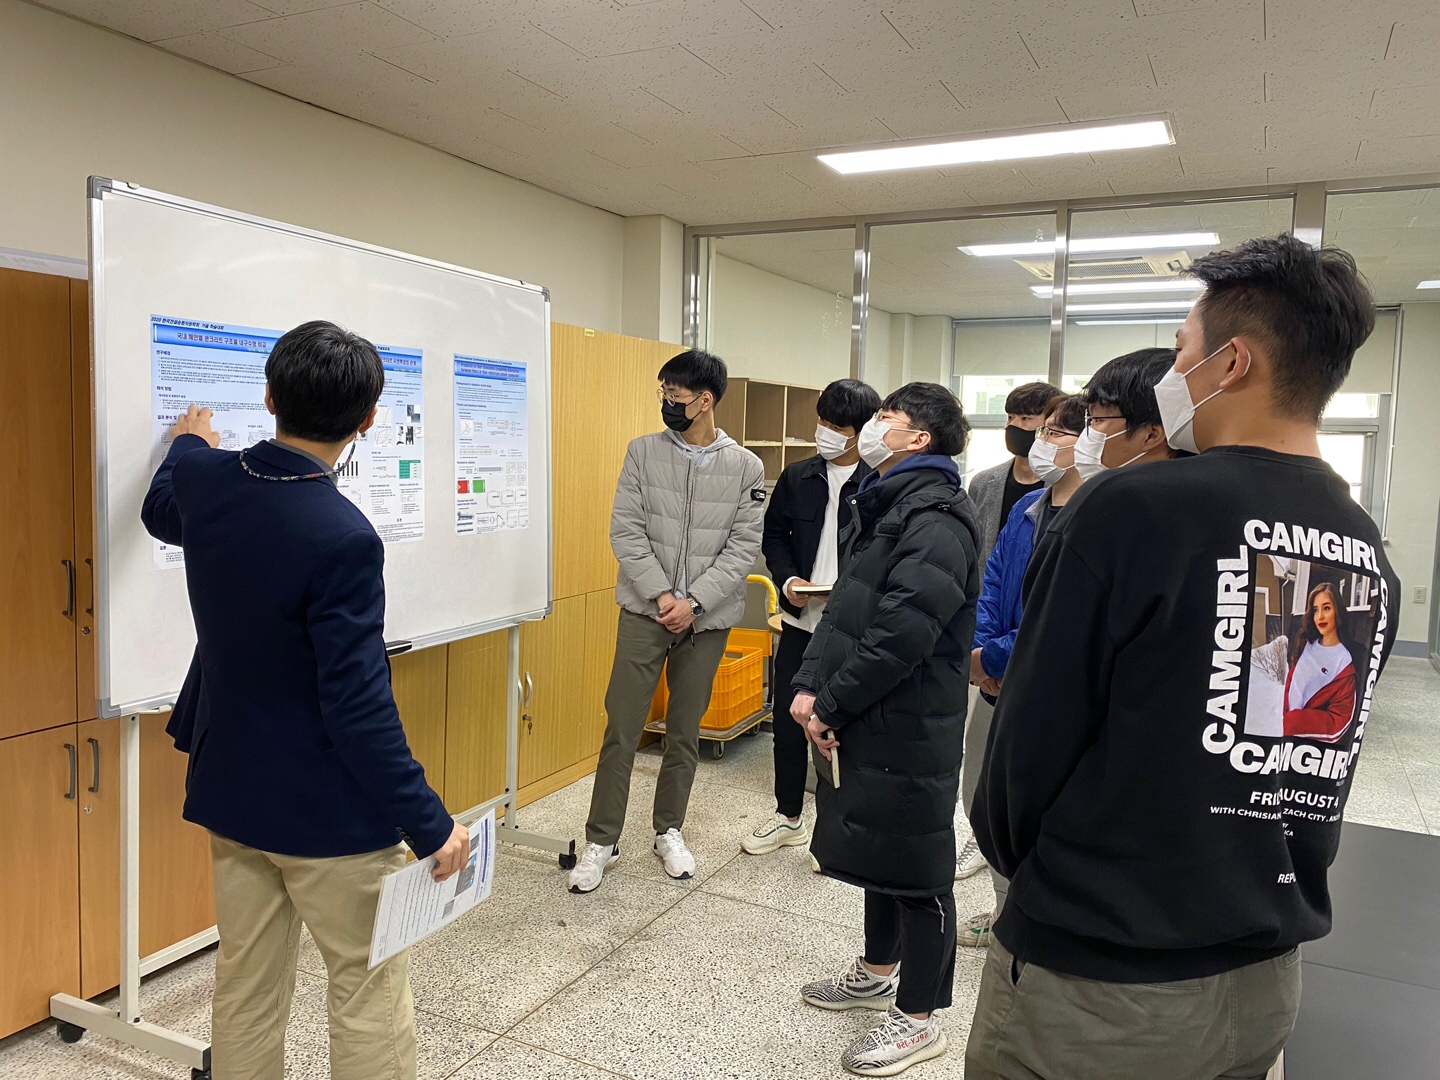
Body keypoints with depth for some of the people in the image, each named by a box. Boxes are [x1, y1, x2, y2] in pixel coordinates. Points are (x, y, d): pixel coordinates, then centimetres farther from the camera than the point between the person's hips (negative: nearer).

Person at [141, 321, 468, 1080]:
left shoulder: (202, 479, -6)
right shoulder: (342, 538, -28)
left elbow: (160, 514, 21)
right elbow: (359, 709, -26)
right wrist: (429, 825, -17)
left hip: (231, 792, 7)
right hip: (329, 814, -7)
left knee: (245, 993, 20)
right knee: (370, 995, 10)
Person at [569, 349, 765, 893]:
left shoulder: (745, 466, -1)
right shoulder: (643, 451, 0)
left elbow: (744, 545, -4)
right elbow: (626, 530, -4)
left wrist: (693, 601, -14)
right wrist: (661, 595, -13)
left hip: (707, 618, 0)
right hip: (645, 610, 0)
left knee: (685, 732, 12)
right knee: (622, 728, 1)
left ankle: (669, 831, 30)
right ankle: (601, 840, 14)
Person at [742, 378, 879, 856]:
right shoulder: (797, 477, 5)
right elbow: (773, 534, 12)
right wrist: (787, 579, -4)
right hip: (800, 619, 4)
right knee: (787, 721, 14)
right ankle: (787, 817, 33)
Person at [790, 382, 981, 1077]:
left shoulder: (935, 519, -19)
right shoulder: (882, 504, 13)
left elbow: (901, 635, -25)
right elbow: (844, 605, 13)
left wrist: (832, 706, -16)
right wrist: (810, 685, 1)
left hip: (909, 730, -9)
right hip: (862, 720, 10)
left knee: (913, 866, 4)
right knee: (874, 846, 22)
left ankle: (919, 1019, 21)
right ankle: (878, 973, 42)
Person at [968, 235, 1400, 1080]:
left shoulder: (1131, 510, -20)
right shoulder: (1371, 554, 1)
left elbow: (1035, 733, -14)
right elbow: (1310, 764, 9)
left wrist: (1012, 853, 4)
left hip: (1095, 983, -6)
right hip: (1267, 980, 6)